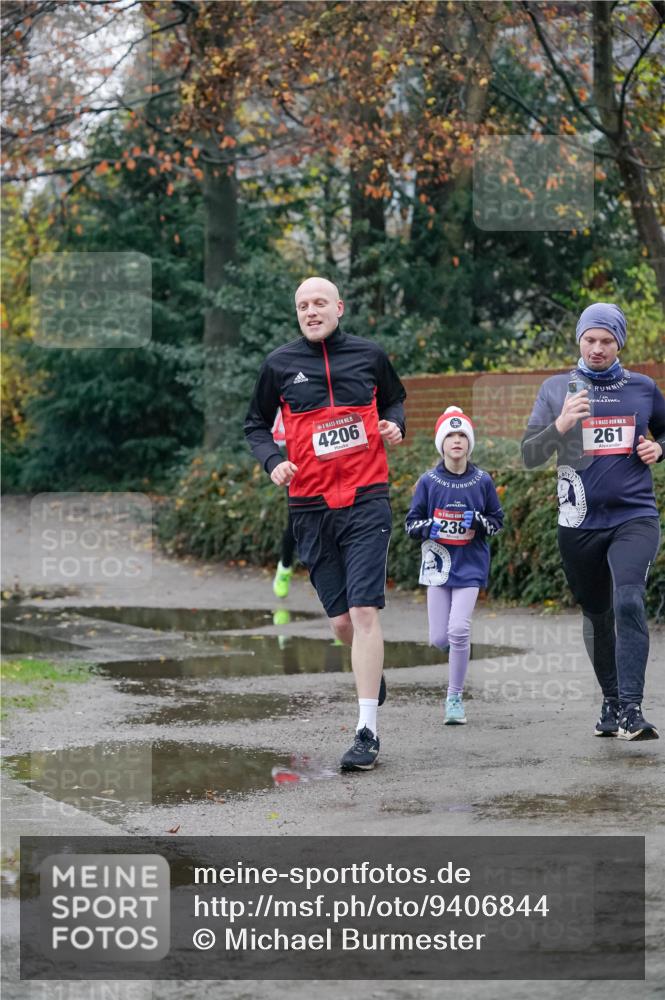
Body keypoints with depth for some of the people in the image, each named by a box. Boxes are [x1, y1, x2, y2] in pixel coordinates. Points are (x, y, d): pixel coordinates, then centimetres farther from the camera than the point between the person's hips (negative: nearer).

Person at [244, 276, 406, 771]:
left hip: (367, 499, -2)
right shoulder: (280, 364, 4)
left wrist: (394, 424, -1)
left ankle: (367, 731, -13)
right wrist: (272, 461, -4)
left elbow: (395, 400, 21)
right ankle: (373, 670, 41)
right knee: (341, 620, 7)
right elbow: (256, 425, 14)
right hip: (311, 506, 2)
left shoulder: (369, 355, 4)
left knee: (364, 612, -13)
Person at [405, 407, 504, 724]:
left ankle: (455, 698, -2)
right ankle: (460, 650, 39)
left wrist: (480, 522, -13)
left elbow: (497, 521, 9)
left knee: (459, 631, -16)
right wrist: (432, 526, -16)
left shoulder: (482, 481, -1)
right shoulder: (428, 481, -2)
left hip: (470, 565, -1)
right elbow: (411, 523, 4)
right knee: (439, 638, 1)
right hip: (438, 564, 1)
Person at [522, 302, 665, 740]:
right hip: (581, 522, 1)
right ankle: (611, 702, 29)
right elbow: (529, 456, -1)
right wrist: (561, 425, -18)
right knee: (597, 616, 12)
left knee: (628, 602, -21)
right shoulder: (557, 389, 4)